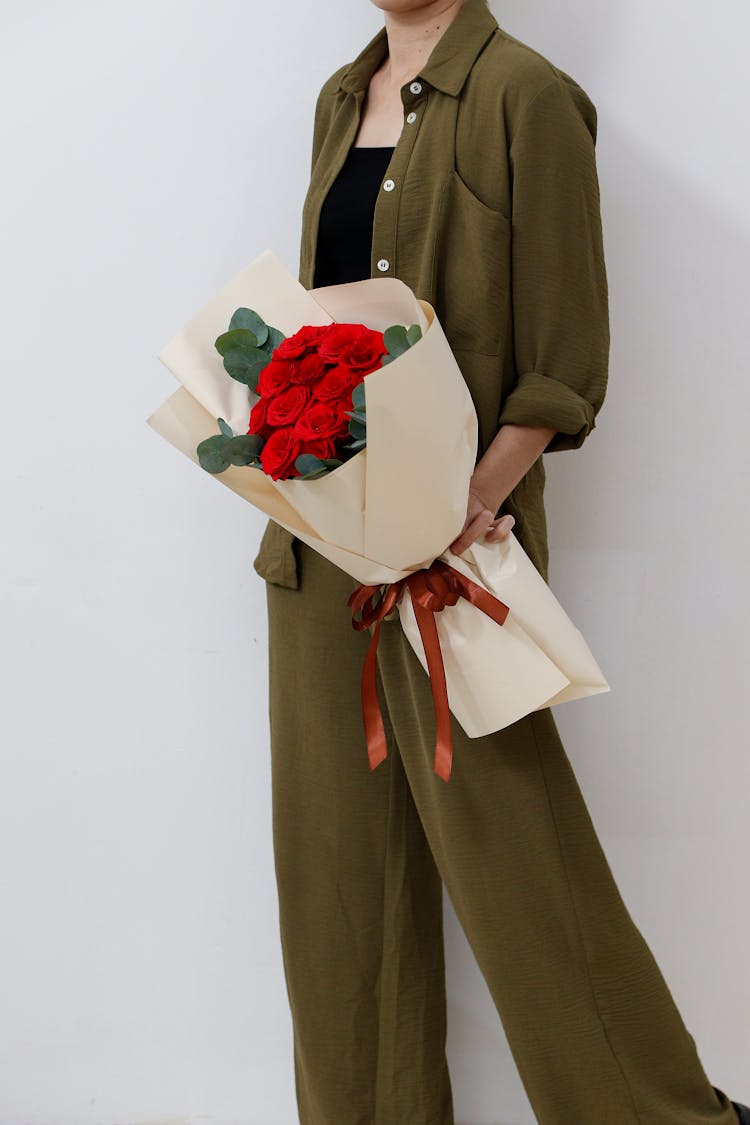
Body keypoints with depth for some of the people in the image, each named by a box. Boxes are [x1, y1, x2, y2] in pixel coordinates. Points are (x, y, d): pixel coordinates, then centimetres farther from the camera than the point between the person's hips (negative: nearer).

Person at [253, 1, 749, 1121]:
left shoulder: (525, 95, -7)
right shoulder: (342, 100, 16)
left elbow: (565, 363, -10)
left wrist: (474, 504, -20)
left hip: (452, 538, -7)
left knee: (501, 835, 1)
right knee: (337, 846, 12)